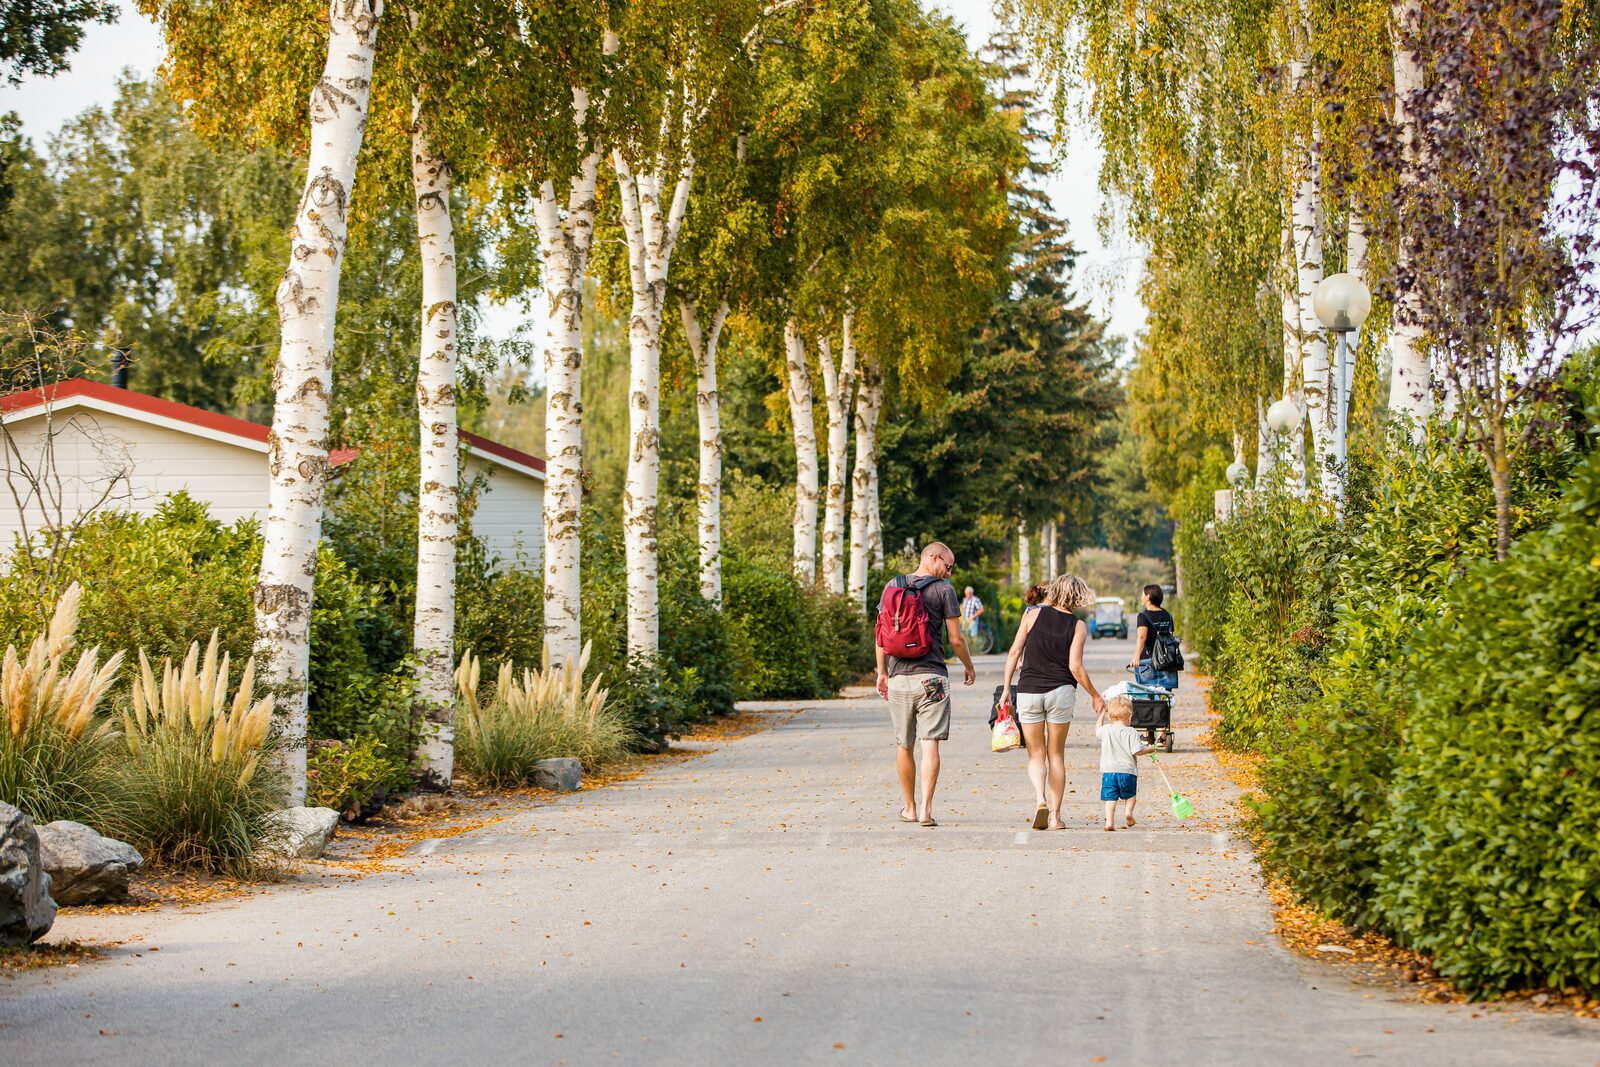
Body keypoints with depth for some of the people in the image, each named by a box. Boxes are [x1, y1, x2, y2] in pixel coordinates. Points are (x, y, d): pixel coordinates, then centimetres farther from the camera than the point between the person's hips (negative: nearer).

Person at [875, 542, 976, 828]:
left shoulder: (893, 586, 7)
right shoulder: (943, 590, -4)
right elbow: (956, 639, -4)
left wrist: (882, 672, 16)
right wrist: (969, 668, 13)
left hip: (898, 676, 4)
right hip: (932, 676, -4)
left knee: (903, 746, 12)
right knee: (930, 744, -5)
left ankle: (909, 808, 22)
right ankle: (926, 809, -14)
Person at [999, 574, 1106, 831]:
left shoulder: (1034, 615, 1)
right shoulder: (1078, 626, -2)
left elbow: (1014, 652, -1)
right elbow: (1075, 667, -7)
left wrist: (1006, 688, 6)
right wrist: (1095, 696, 5)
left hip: (1028, 691, 1)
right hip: (1060, 692, 0)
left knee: (1036, 754, 10)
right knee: (1056, 755, 12)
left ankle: (1040, 800, -16)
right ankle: (1055, 815, 10)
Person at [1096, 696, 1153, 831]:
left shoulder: (1106, 730, 3)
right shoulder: (1131, 733, -8)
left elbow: (1097, 730, 27)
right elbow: (1137, 751, -14)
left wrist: (1102, 714, 36)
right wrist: (1148, 749, 4)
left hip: (1108, 771, 2)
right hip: (1127, 771, -2)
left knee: (1110, 798, 2)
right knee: (1131, 795, 21)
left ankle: (1109, 821, -10)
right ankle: (1129, 811, -2)